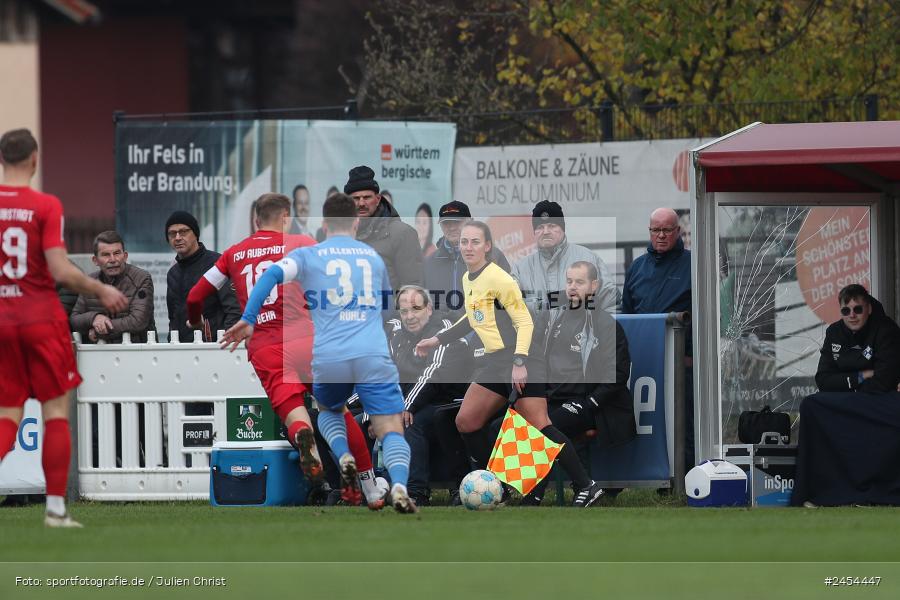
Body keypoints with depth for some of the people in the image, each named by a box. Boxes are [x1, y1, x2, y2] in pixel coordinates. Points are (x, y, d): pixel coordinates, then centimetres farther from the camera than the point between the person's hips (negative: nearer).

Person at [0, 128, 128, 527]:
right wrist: (102, 291, -1)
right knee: (56, 411, 6)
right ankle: (55, 507, 2)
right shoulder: (45, 206, -10)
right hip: (42, 318, -3)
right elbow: (61, 271, -15)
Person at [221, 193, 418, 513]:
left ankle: (343, 455, 0)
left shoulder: (307, 255, 10)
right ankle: (399, 485, -31)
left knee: (328, 411, 30)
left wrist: (248, 319, -11)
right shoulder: (375, 257, 18)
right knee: (392, 432, -1)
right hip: (374, 358, 0)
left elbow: (271, 275, -8)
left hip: (327, 360, 0)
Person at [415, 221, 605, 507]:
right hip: (494, 362, 9)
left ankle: (587, 486, -14)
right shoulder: (468, 279, 14)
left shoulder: (498, 279, -13)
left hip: (520, 360, -9)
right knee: (466, 422, 6)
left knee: (539, 426, -16)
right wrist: (436, 340, 31)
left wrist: (519, 362, -24)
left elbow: (525, 321, -15)